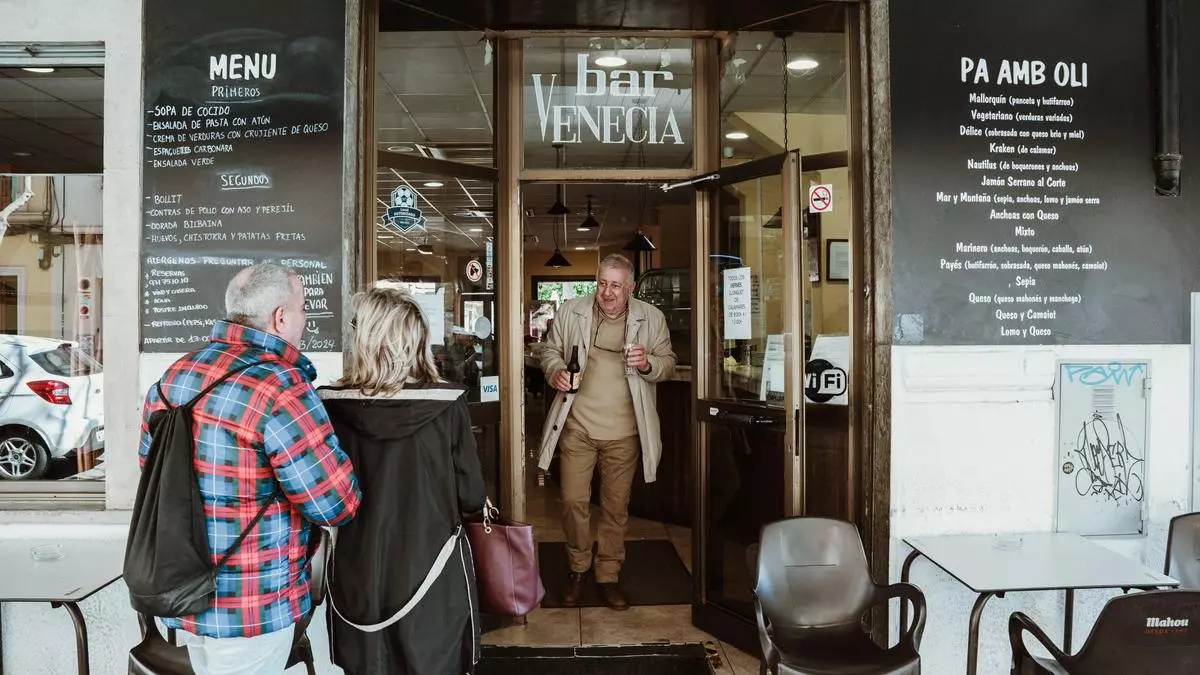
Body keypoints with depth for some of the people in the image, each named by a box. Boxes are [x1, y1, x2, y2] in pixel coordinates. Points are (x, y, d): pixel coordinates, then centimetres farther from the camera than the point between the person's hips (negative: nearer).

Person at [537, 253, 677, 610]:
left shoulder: (652, 318, 0)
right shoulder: (570, 312, 1)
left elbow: (668, 363, 4)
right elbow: (551, 351, 10)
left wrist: (648, 364, -18)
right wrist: (556, 372, -12)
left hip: (623, 432, 0)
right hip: (577, 426, 0)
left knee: (616, 506, 11)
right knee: (573, 501, 4)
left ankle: (608, 576, 28)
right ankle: (577, 568, 28)